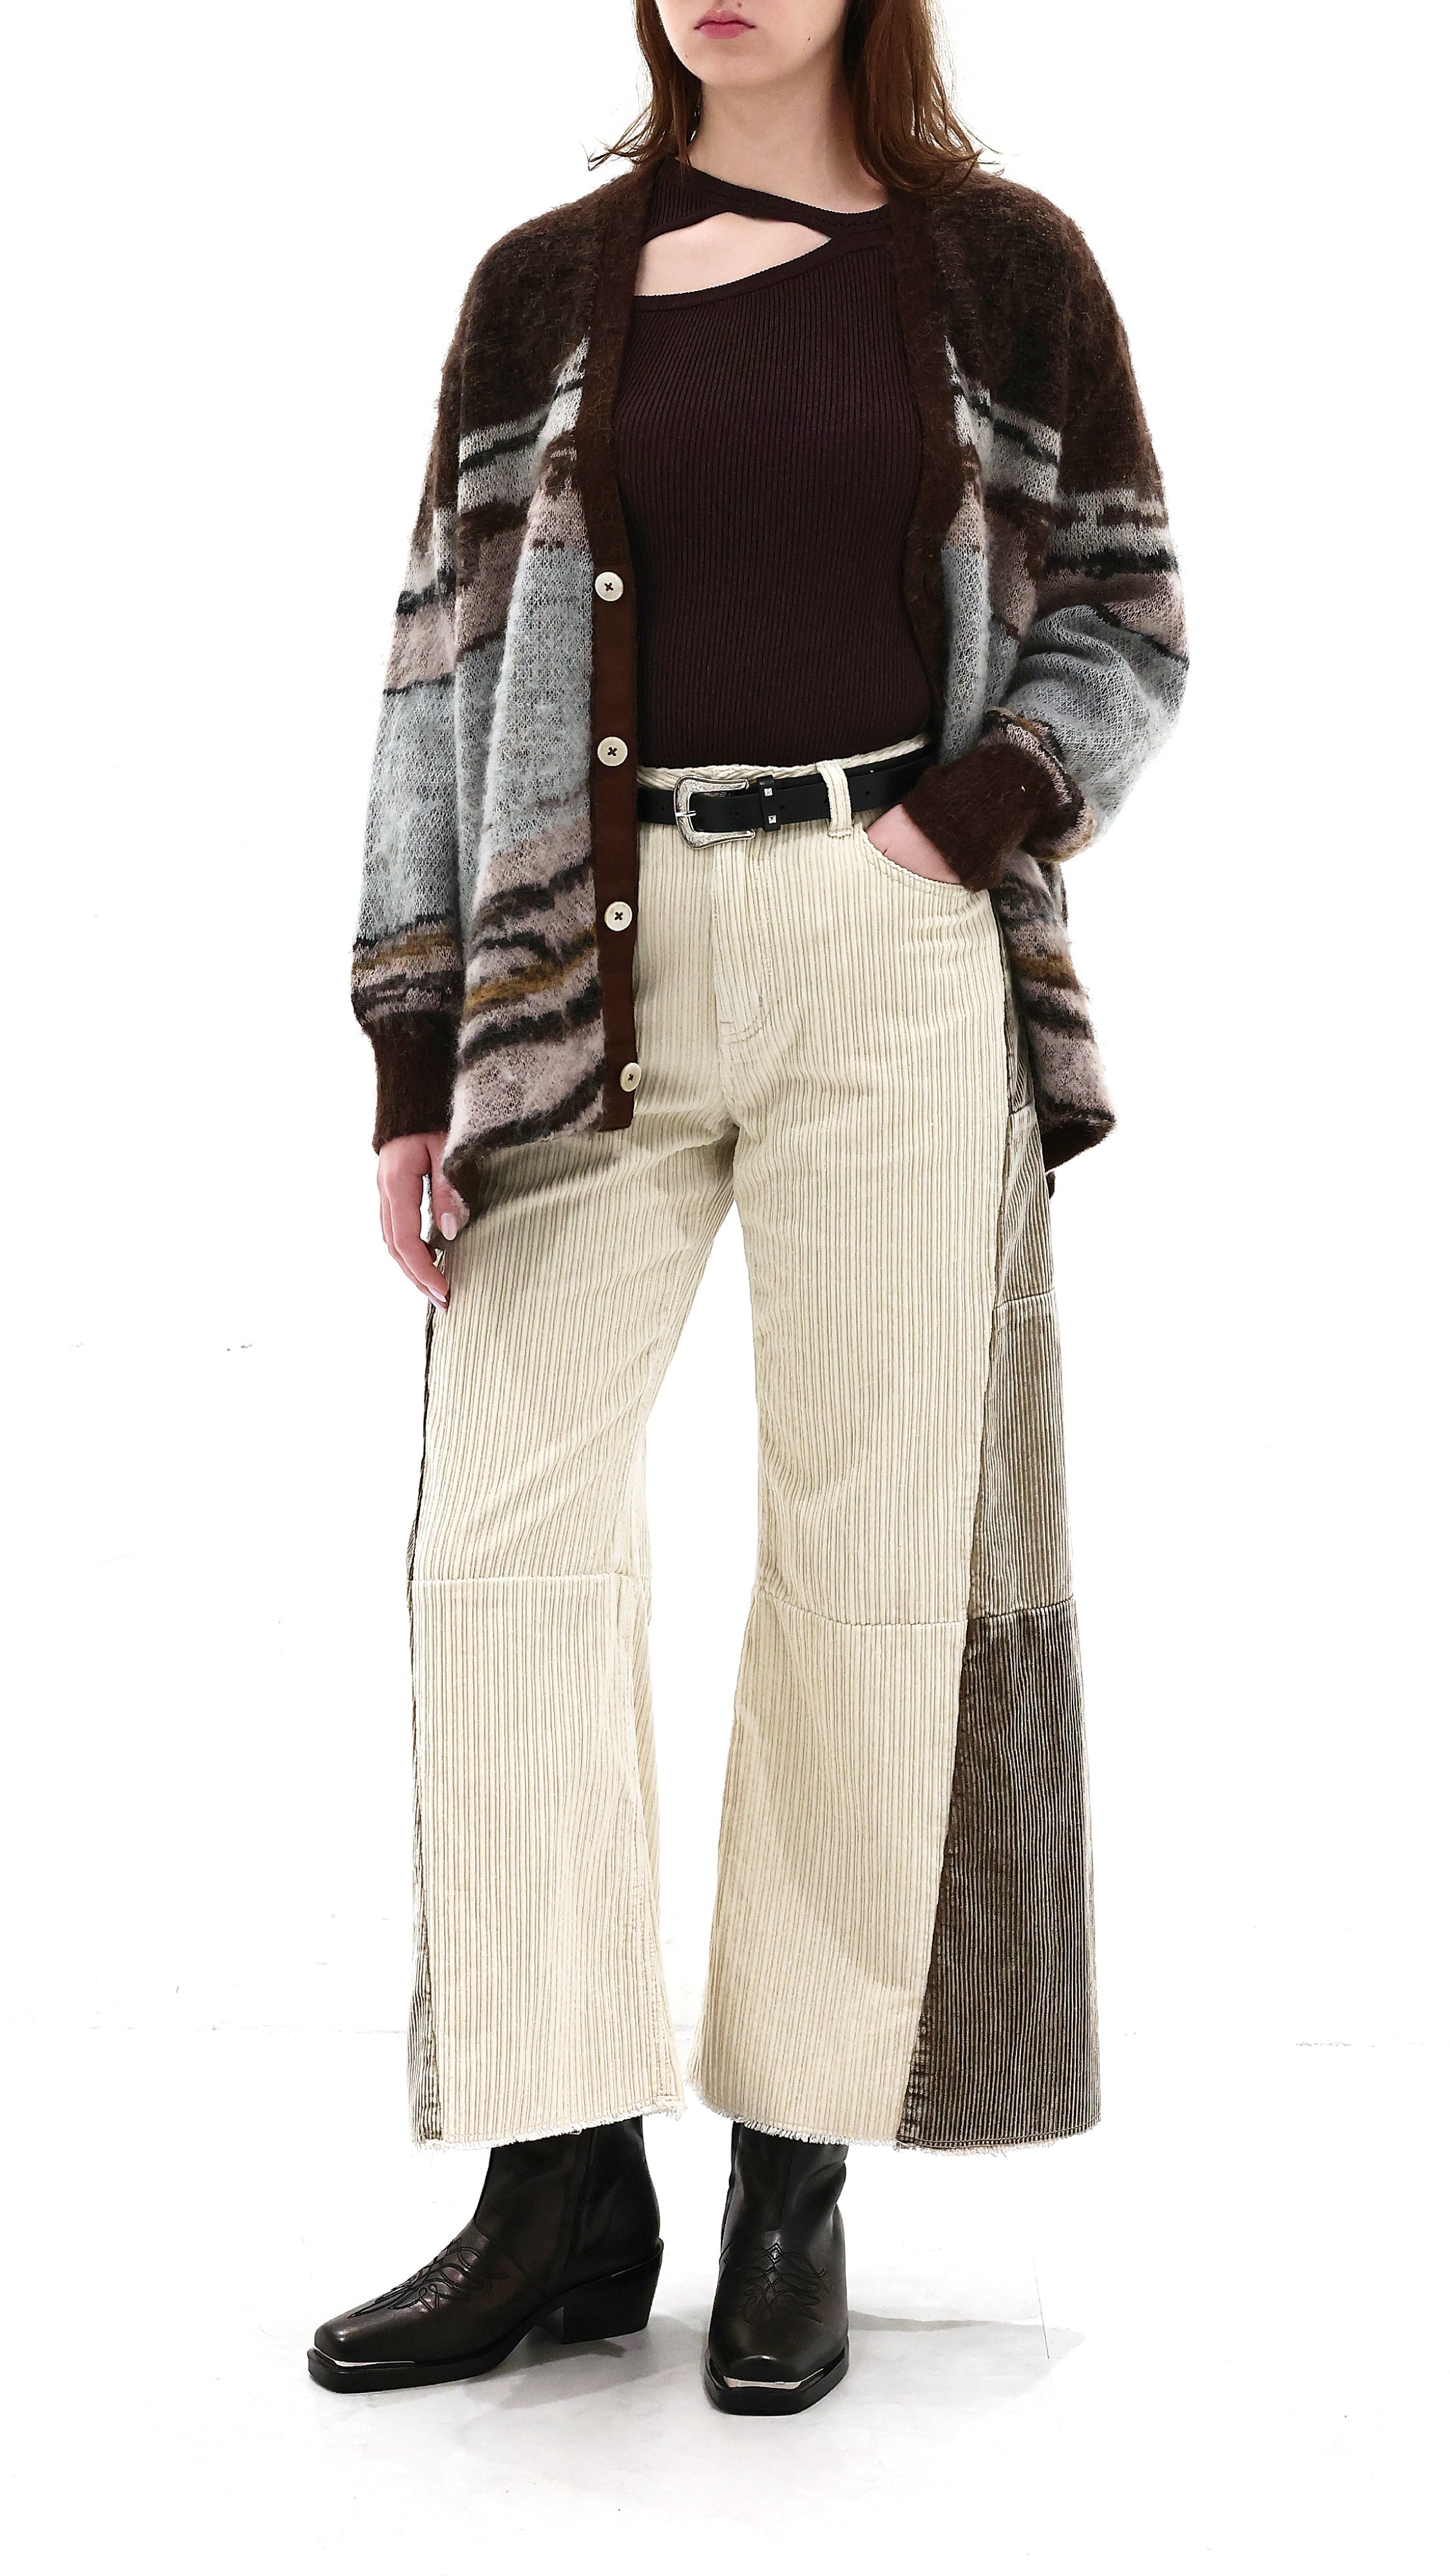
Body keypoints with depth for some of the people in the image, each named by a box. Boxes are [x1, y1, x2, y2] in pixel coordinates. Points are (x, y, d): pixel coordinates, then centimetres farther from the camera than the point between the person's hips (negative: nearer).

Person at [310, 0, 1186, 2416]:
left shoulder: (1004, 268, 8)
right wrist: (411, 1069, 2)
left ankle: (797, 2178, 10)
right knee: (508, 1531, -5)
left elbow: (1125, 617, 11)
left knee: (868, 1542, -1)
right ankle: (566, 2192, 4)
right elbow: (447, 660, 8)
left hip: (893, 963, -1)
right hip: (590, 961, 2)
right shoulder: (544, 286, 11)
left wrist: (966, 822, -9)